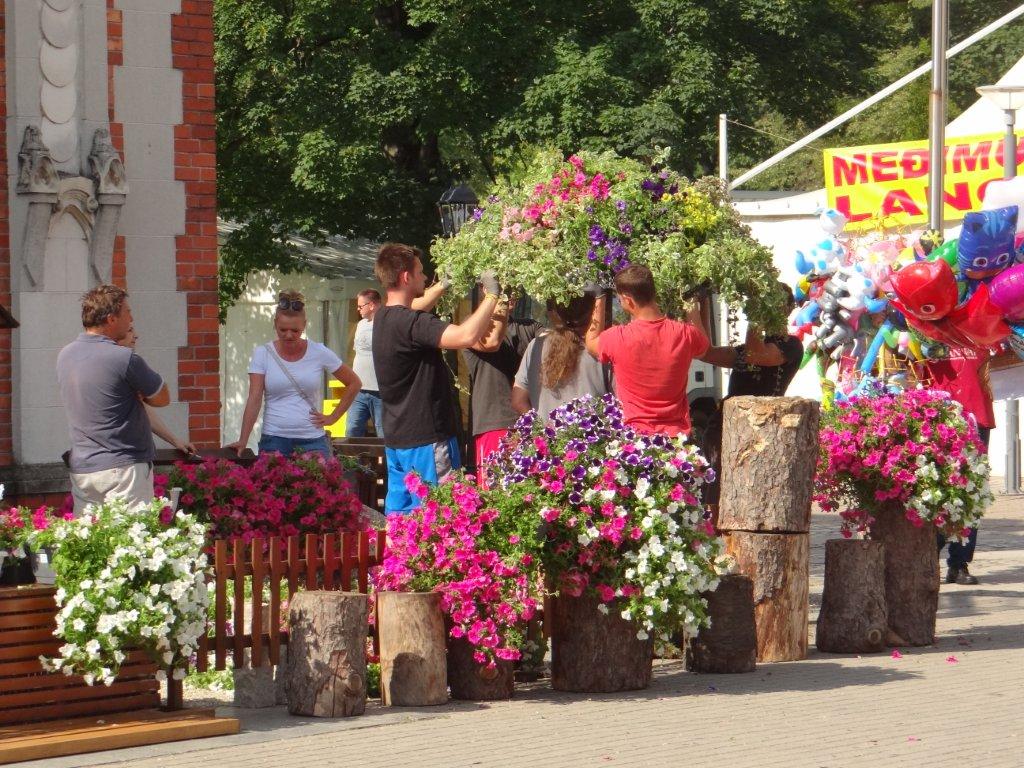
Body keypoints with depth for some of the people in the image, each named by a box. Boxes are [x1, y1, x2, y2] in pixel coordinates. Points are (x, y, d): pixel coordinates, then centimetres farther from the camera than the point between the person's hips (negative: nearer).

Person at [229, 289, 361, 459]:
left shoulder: (318, 352, 0)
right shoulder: (262, 354, 0)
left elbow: (354, 384, 10)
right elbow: (254, 400, -6)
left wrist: (333, 417, 5)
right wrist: (243, 441, -15)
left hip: (312, 441, 0)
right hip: (273, 441, 0)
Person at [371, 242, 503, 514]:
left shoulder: (384, 317, 8)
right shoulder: (409, 323, -22)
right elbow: (466, 336, -33)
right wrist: (491, 294, -21)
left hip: (396, 438, 10)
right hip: (426, 440, -10)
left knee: (398, 510, 12)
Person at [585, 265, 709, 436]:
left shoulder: (617, 338, -14)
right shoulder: (684, 334, -6)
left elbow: (591, 344, 12)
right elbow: (703, 347, 21)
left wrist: (600, 301, 19)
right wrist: (694, 308, 32)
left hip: (632, 435, -3)